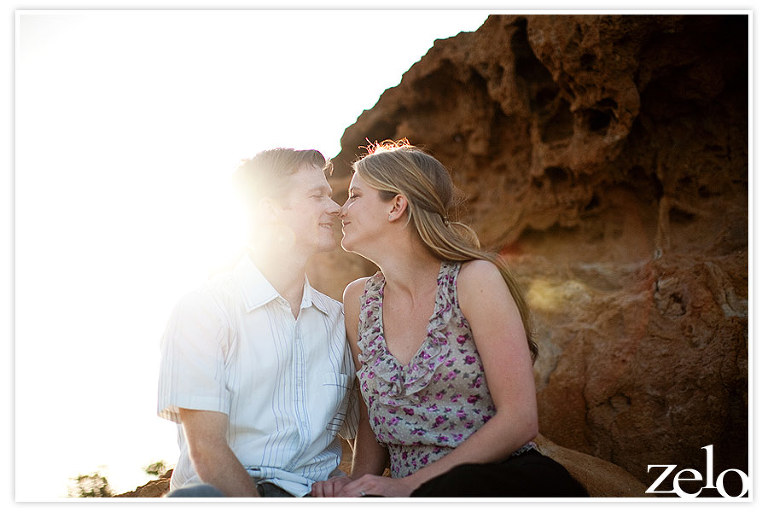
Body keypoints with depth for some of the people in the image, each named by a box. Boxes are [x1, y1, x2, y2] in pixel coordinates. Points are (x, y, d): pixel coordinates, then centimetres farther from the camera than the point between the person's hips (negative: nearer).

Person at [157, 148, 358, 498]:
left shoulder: (337, 318, 15)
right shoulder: (204, 309, -2)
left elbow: (365, 435, 16)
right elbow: (206, 449, -11)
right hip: (232, 495, -3)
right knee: (194, 499, -39)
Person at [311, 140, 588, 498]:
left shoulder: (474, 279, -5)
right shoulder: (358, 299, 11)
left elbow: (519, 420, -10)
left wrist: (408, 484, -15)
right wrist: (359, 479, -3)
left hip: (504, 479, -3)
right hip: (412, 494, 4)